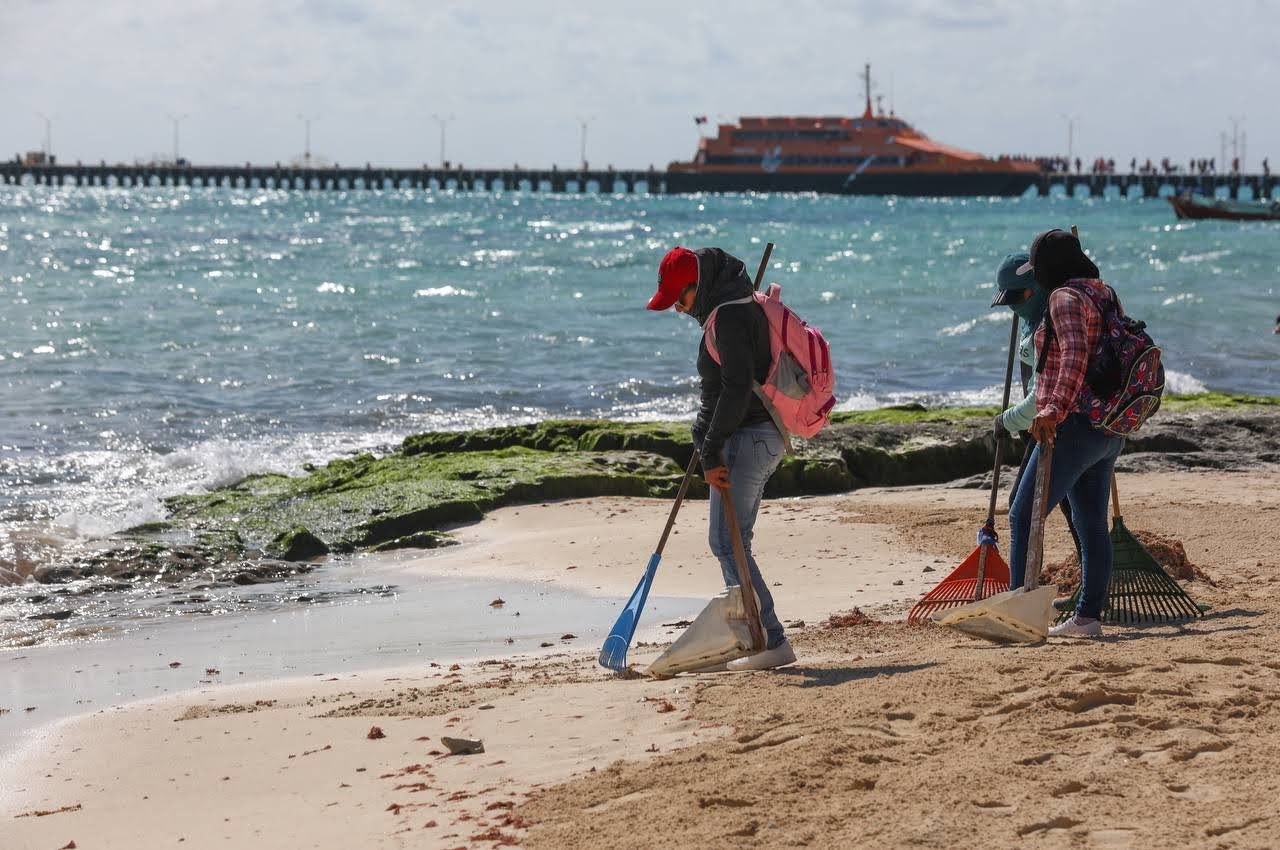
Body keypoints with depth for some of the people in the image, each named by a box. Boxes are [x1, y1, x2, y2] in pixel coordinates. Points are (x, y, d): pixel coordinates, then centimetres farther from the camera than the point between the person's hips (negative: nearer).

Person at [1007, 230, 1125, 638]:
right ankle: (1088, 617, 14)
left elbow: (1075, 355, -26)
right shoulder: (1103, 293, 16)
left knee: (1024, 516, -8)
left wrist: (1054, 409, -32)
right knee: (1092, 523, 12)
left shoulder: (1065, 297, -12)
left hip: (1076, 424, -10)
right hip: (1109, 431, 10)